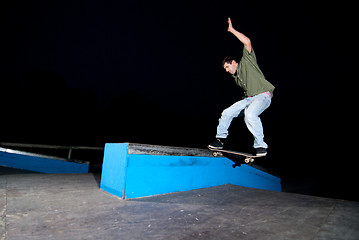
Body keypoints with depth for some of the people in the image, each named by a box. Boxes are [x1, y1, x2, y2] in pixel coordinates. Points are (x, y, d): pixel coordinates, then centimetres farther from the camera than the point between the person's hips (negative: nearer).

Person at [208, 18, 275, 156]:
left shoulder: (246, 61, 3)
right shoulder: (236, 78, 21)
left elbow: (247, 42, -11)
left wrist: (232, 30, -8)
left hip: (263, 95, -7)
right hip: (249, 98, 8)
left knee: (250, 114, -35)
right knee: (227, 113, -2)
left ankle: (261, 145, -19)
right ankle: (220, 140, 12)